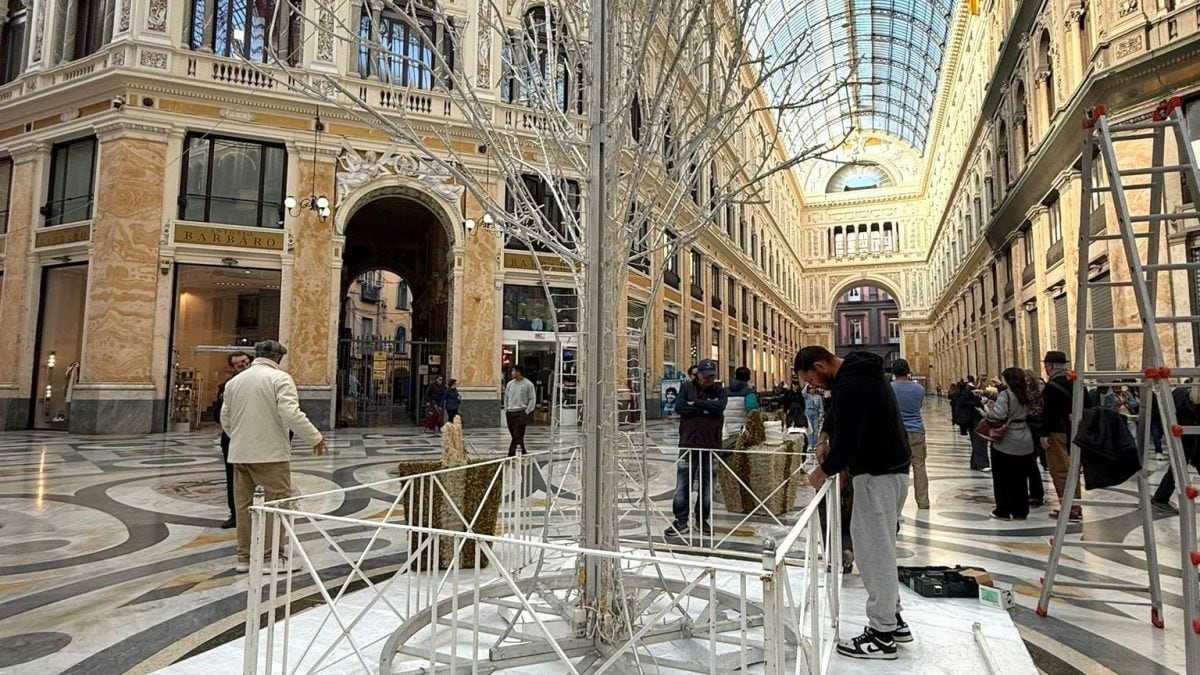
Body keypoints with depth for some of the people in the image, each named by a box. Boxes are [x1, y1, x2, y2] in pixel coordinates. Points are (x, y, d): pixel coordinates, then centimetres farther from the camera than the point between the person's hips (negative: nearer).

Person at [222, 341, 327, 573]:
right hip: (270, 453, -7)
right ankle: (274, 557, 4)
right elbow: (291, 414, -19)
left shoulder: (234, 381, 12)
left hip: (240, 454, 7)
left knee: (244, 505, 13)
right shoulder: (280, 378, -9)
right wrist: (315, 438, -11)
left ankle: (244, 558, 20)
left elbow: (225, 419, 18)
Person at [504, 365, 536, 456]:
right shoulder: (510, 383, 10)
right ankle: (523, 454, 22)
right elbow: (506, 397, 19)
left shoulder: (528, 384, -4)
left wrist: (527, 412, -7)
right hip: (510, 413, 6)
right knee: (515, 436, 10)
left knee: (517, 436, -11)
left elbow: (532, 399, -2)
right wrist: (506, 410, 11)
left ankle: (511, 456, -13)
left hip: (521, 413, -5)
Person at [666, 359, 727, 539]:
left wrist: (695, 403, -12)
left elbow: (719, 406, -15)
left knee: (707, 485, 8)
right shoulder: (687, 387, 4)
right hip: (688, 444, -1)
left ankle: (703, 519, 23)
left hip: (711, 445, 1)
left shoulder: (719, 391, 6)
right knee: (683, 485, 0)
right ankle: (681, 520, 10)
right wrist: (704, 409, -12)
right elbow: (679, 407, -10)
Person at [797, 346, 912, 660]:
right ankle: (892, 618, 28)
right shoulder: (860, 370, 11)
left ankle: (882, 635, 8)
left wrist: (823, 470, -8)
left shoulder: (849, 385, -22)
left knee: (874, 549, -2)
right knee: (878, 546, 18)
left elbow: (847, 442, -25)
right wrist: (825, 439, 14)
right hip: (891, 468, 10)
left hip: (877, 474, -10)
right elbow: (839, 410, 27)